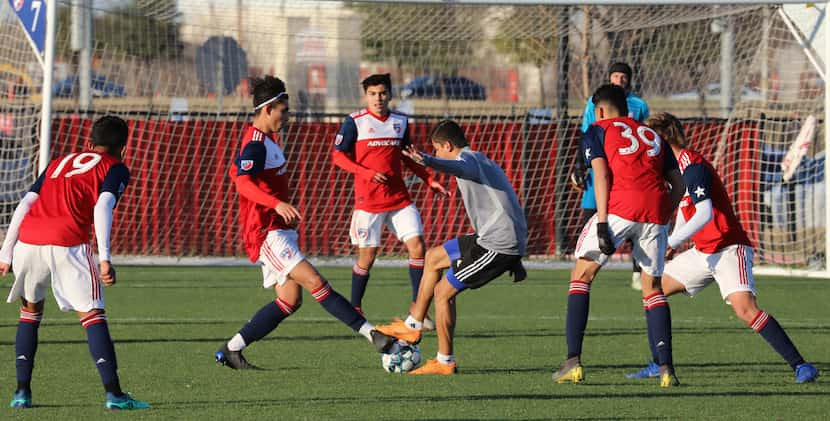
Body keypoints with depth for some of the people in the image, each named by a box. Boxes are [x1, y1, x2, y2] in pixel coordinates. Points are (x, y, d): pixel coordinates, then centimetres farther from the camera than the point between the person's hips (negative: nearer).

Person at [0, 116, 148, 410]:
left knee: (30, 311, 22)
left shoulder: (59, 163, 30)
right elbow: (102, 207, -5)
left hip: (27, 240, 5)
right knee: (92, 315, 0)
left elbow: (24, 205, 21)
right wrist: (105, 259, -13)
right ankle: (113, 394, -9)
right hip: (68, 243, -5)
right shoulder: (116, 168, 14)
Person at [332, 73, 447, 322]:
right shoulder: (355, 122, -5)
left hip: (399, 197, 4)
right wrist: (366, 173, -18)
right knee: (367, 255, -2)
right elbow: (338, 156, -6)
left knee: (417, 245, -5)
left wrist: (429, 180, 11)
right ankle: (355, 309, 14)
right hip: (368, 200, -4)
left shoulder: (400, 122, 9)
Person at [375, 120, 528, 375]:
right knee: (433, 258, 22)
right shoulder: (483, 162, 24)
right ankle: (413, 326, 28)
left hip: (498, 244, -10)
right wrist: (515, 261, 33)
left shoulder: (469, 158, -9)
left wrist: (426, 161, -59)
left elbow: (459, 167, -38)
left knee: (443, 292, -2)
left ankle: (445, 362, 7)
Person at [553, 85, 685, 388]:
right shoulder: (652, 135, 27)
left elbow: (601, 175, -3)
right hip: (655, 213, 4)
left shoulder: (598, 131, 14)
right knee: (653, 289, 16)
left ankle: (573, 361, -3)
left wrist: (602, 224, -9)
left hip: (619, 208, -4)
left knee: (581, 276, 8)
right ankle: (666, 368, 3)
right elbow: (678, 184, 19)